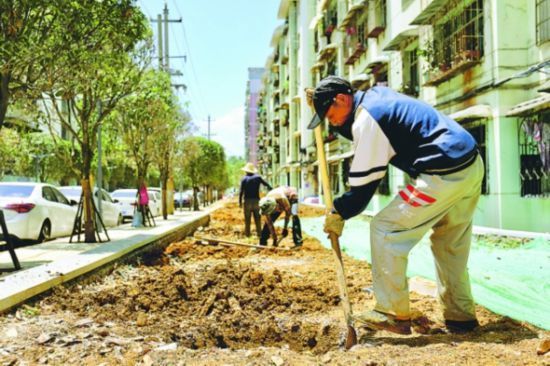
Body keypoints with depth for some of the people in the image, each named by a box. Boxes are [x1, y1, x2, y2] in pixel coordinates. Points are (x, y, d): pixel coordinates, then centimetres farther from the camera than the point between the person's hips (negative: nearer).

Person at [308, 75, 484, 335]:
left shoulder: (366, 119, -12)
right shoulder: (376, 95, 17)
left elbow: (365, 181, -10)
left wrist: (338, 214, 1)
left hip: (444, 175, -10)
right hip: (471, 167, 10)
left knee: (385, 229, -3)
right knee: (450, 247, 21)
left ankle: (394, 314, 2)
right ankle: (460, 316, 26)